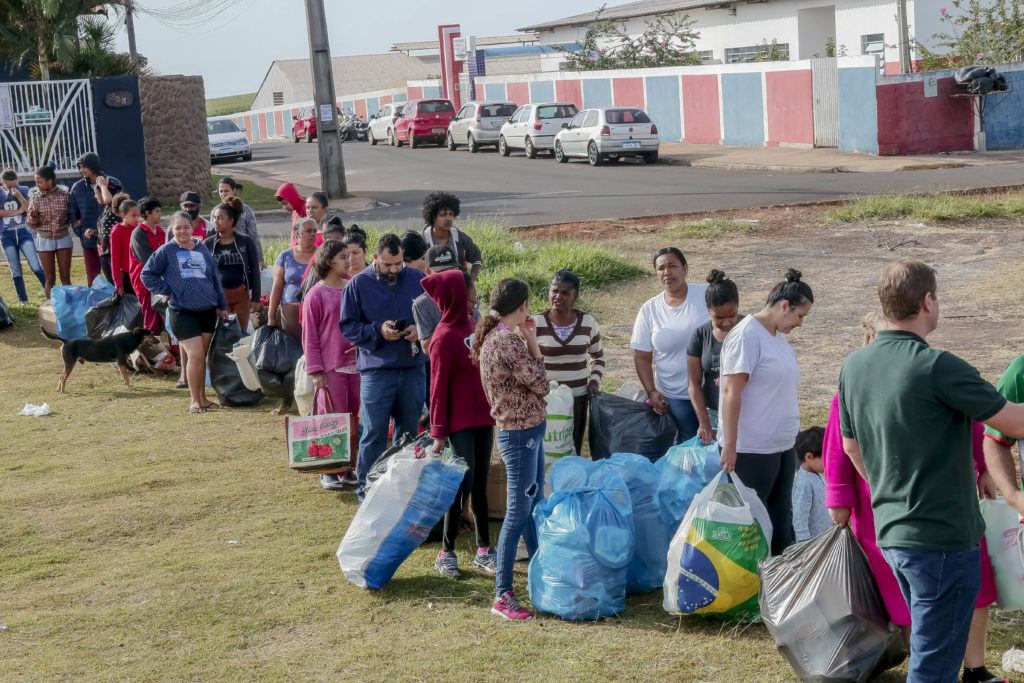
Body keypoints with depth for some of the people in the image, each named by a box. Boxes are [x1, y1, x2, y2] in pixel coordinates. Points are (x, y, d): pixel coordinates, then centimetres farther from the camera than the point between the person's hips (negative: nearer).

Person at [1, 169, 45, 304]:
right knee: (16, 271, 6)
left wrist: (19, 196, -20)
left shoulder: (24, 190, 3)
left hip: (23, 232, -1)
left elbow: (29, 210, -8)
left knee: (36, 266, -11)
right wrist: (17, 211, -10)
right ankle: (23, 299, 15)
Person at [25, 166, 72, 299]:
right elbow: (32, 224, -2)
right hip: (44, 239, 0)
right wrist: (33, 216, -23)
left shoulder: (64, 194, -6)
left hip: (63, 237, 0)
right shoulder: (35, 197, -6)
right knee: (50, 278, 3)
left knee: (66, 277, 4)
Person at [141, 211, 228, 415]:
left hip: (208, 311, 4)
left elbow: (215, 277, 18)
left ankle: (203, 398, 19)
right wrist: (167, 290, -4)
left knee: (201, 356, 10)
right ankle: (195, 400, 0)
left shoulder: (202, 248, 11)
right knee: (195, 355, -11)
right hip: (182, 312, -4)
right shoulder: (166, 251, 0)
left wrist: (222, 305, 19)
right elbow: (147, 274, 4)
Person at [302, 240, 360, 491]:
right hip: (331, 368, -4)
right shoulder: (316, 295, -5)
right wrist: (315, 371, -7)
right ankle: (328, 472, 10)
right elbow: (309, 336, -4)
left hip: (356, 364, 4)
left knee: (354, 419, 7)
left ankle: (349, 469, 17)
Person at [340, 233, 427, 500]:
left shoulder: (417, 280, 5)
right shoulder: (358, 285, -3)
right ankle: (366, 489, 10)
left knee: (409, 432, 12)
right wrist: (378, 331, -16)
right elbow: (347, 327, -1)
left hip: (413, 369, 3)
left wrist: (420, 329, -8)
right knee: (374, 435, -1)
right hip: (376, 370, -3)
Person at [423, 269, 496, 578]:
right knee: (464, 485, -3)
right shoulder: (445, 336, -16)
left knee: (480, 484, 12)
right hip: (460, 422, -7)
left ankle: (484, 551, 20)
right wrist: (439, 433, -13)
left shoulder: (472, 325, 7)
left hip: (483, 417, 7)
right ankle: (446, 553, 11)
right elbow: (438, 387, -14)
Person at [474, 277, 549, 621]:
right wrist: (532, 342, -8)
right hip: (521, 433, -10)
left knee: (535, 504, 20)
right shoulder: (507, 341, -22)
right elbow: (540, 385, -15)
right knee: (519, 512, -6)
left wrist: (529, 341, 7)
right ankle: (503, 595, -2)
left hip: (526, 429, 10)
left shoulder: (492, 337, 8)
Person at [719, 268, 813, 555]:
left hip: (783, 445, 9)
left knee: (782, 519, 14)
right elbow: (731, 392, -19)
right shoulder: (746, 335, -15)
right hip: (753, 450, -9)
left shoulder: (778, 335, 13)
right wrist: (730, 445, -21)